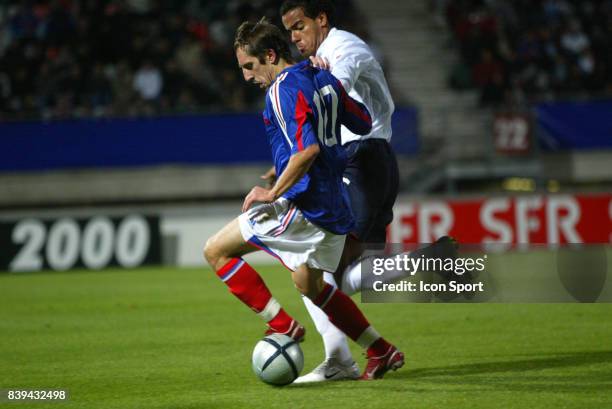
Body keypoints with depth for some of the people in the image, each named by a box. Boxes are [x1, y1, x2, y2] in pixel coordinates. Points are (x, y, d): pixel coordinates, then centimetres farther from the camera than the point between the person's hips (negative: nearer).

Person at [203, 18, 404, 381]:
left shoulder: (283, 90, -15)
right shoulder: (324, 79, 12)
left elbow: (307, 149, -27)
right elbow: (366, 123, 20)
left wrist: (272, 193, -20)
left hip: (304, 206, -9)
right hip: (335, 207, 9)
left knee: (216, 251, -3)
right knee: (311, 287, 25)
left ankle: (283, 325, -8)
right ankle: (382, 351, 23)